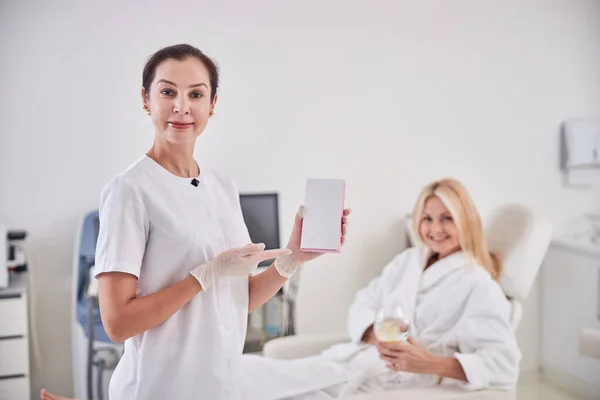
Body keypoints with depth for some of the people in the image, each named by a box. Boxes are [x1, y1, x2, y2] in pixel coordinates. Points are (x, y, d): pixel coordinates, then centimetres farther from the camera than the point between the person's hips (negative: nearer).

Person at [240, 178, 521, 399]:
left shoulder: (478, 285, -4)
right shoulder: (407, 260, 17)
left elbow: (505, 364, -14)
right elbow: (362, 306, 12)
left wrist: (432, 363, -26)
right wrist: (377, 334, -12)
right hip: (353, 358, 7)